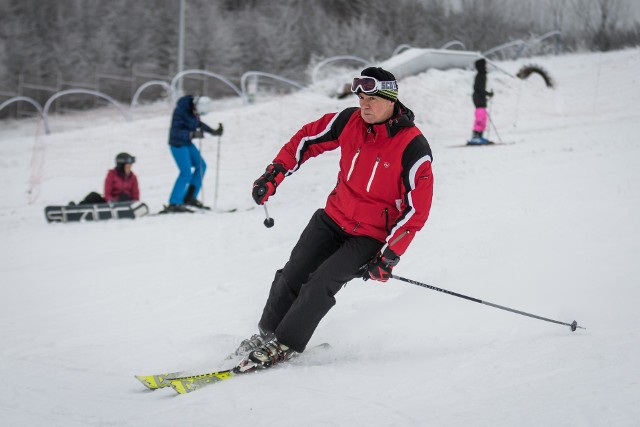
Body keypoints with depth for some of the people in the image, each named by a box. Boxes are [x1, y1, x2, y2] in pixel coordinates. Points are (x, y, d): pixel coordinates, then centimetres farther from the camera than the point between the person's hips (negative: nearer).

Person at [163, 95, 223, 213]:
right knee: (186, 172, -13)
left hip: (187, 142, 9)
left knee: (201, 166, 9)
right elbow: (175, 131, -29)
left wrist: (212, 131, 10)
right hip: (178, 143, -9)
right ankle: (174, 203, -9)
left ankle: (189, 197, 15)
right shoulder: (181, 110, -26)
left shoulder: (194, 109, -2)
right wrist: (193, 134, -41)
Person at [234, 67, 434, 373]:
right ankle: (267, 333, 20)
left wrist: (388, 259, -20)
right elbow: (308, 138, 8)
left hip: (372, 236, -5)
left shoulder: (413, 148, -21)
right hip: (333, 218, 5)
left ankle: (284, 346, -5)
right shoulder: (350, 122, -8)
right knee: (293, 275, 1)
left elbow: (416, 210, -18)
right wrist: (273, 174, 0)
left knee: (321, 283, -17)